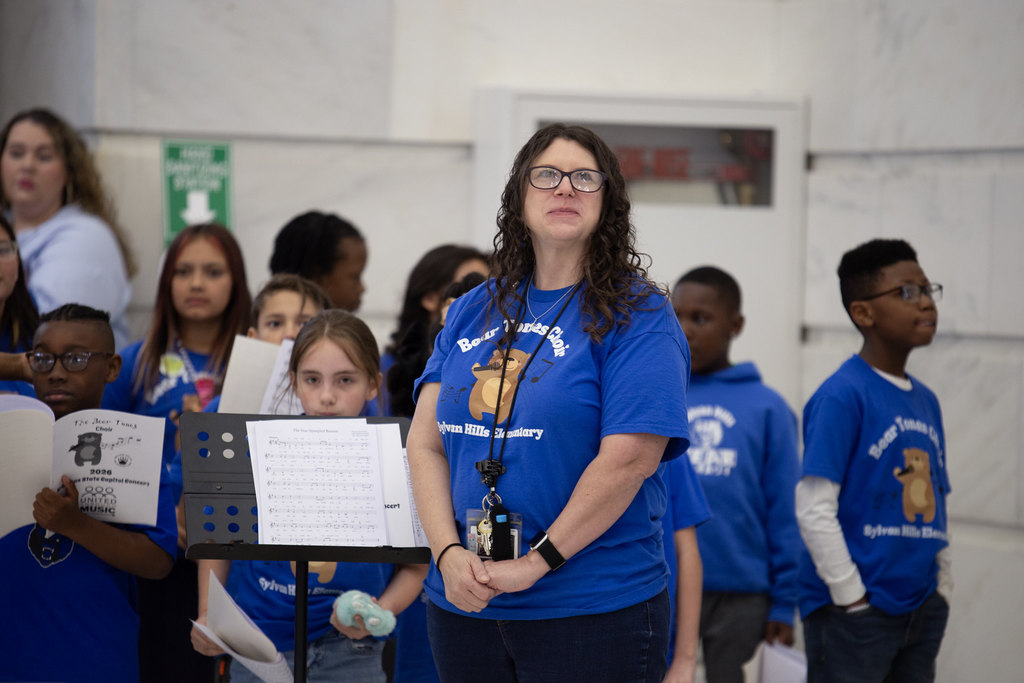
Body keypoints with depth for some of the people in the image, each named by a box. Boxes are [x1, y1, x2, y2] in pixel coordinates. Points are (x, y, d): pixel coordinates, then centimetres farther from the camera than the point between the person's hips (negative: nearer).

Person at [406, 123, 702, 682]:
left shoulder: (637, 316, -6)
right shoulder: (471, 312, 11)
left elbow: (629, 459, -15)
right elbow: (425, 442, 6)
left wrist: (535, 564, -16)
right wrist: (449, 555, -9)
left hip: (593, 611, -4)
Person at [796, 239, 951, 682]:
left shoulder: (925, 401, 12)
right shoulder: (841, 396, -11)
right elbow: (814, 510, -16)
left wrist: (942, 589, 11)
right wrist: (854, 597, -15)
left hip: (922, 610, 8)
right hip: (853, 612, -7)